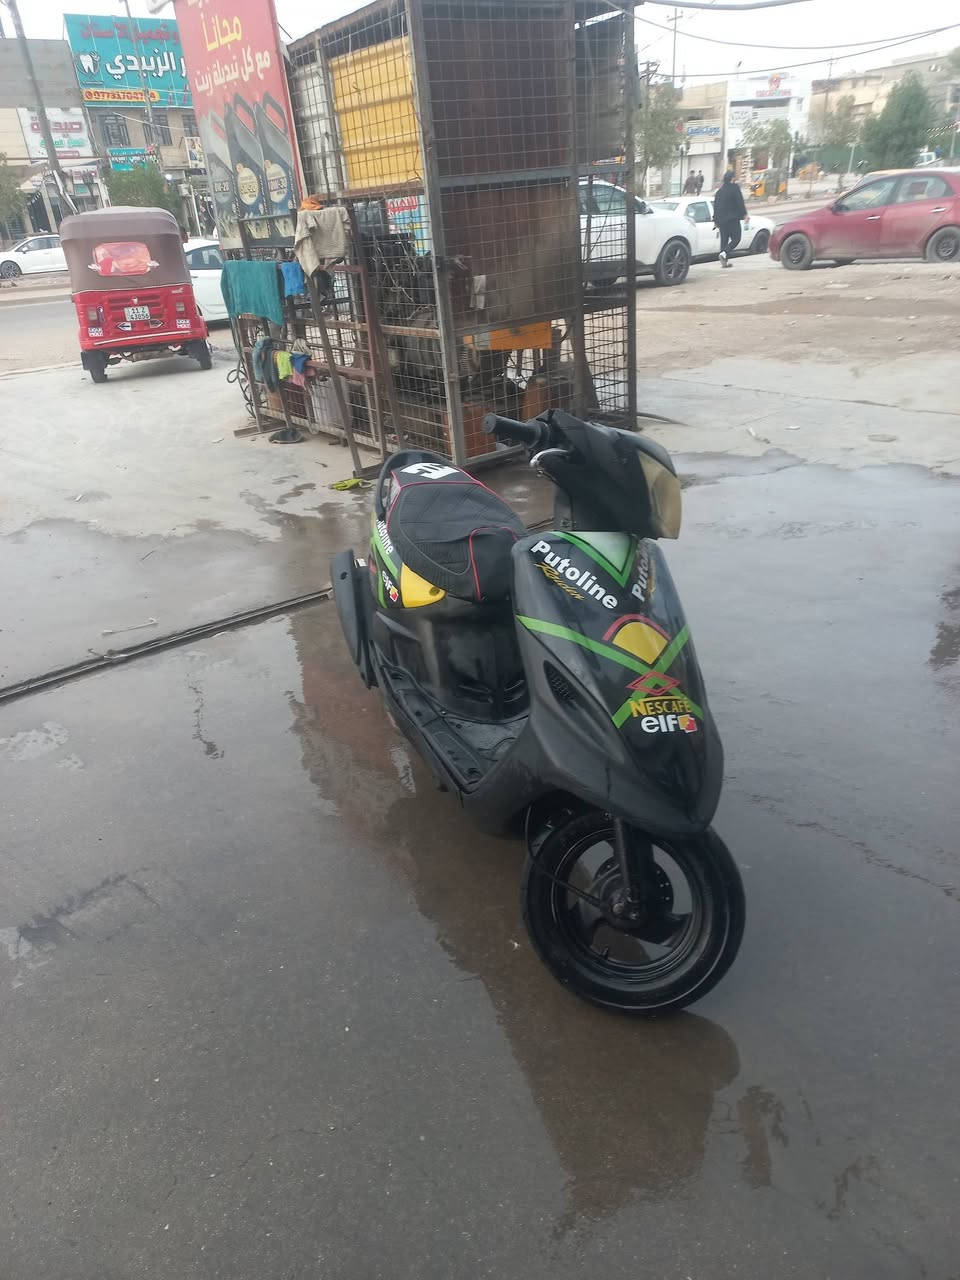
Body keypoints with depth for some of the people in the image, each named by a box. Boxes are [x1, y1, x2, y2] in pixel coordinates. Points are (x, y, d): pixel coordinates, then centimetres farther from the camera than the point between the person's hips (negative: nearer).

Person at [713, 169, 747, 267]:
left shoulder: (719, 190, 11)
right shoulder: (734, 188, -8)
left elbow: (715, 205, 15)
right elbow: (740, 202, -11)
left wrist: (715, 220, 21)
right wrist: (744, 214, -4)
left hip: (721, 219, 6)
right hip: (732, 219, -6)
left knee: (724, 239, 11)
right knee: (736, 238, -1)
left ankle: (724, 261, 7)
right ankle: (724, 253, -23)